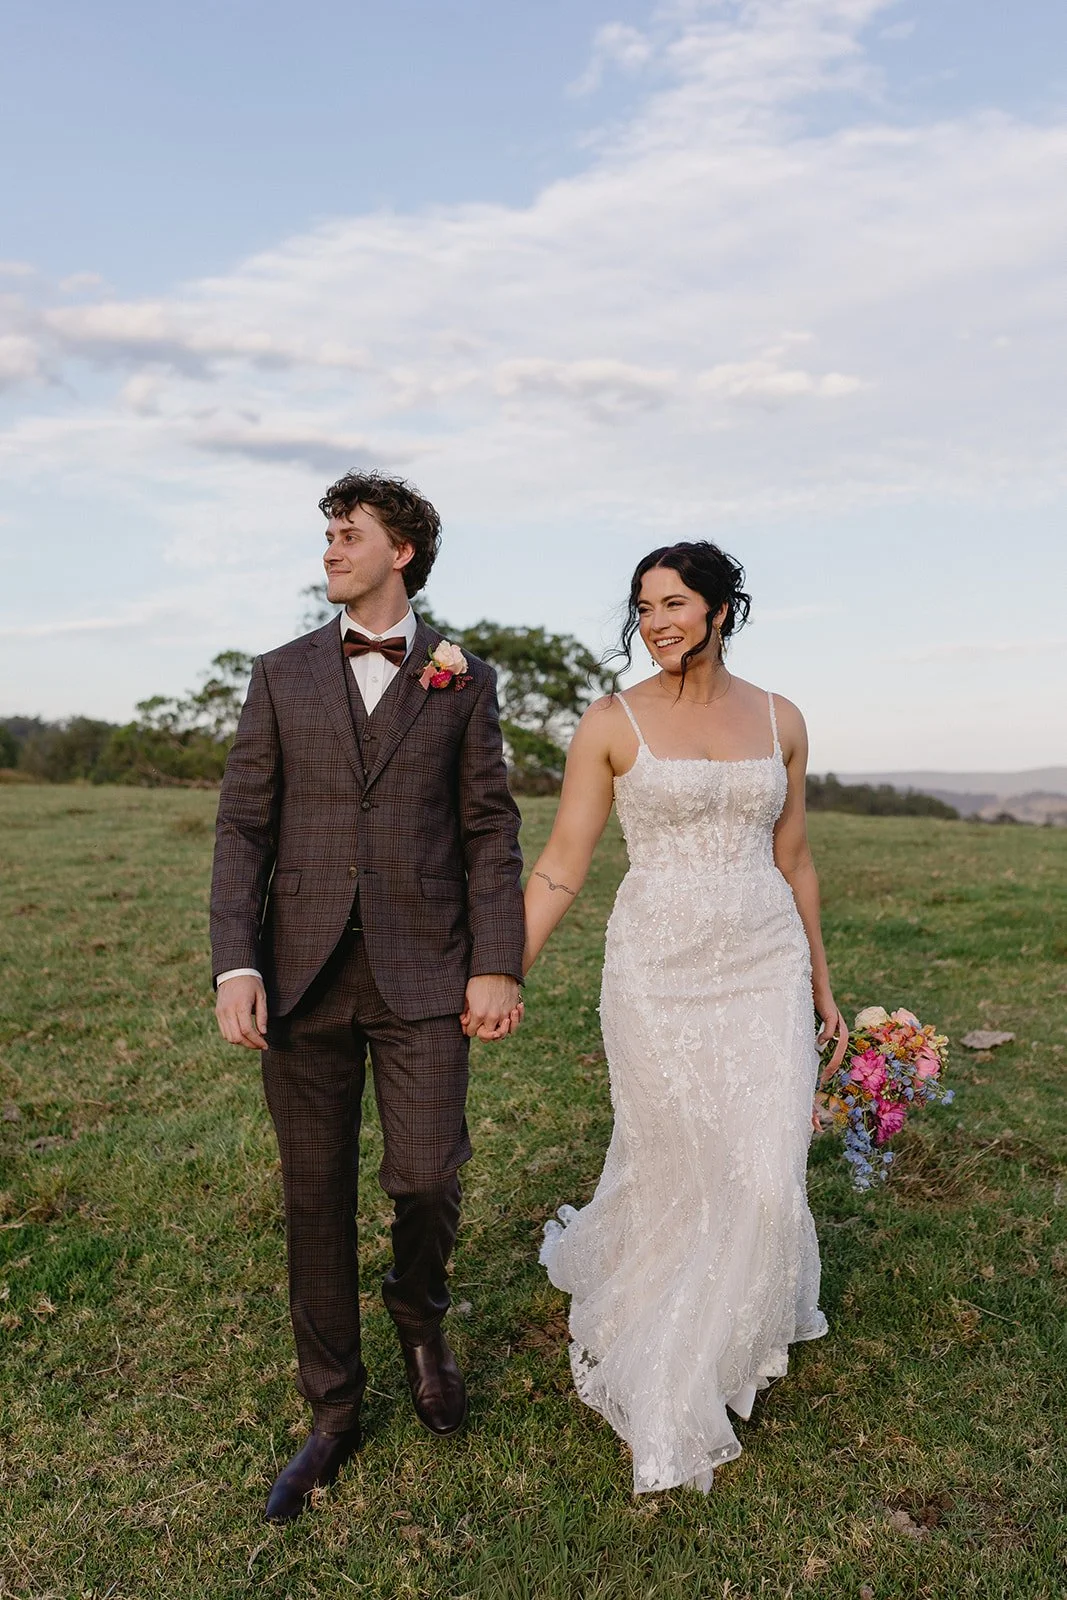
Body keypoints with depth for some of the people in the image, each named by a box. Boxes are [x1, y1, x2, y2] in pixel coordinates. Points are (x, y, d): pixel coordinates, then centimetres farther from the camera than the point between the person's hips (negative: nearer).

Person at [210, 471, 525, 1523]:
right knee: (316, 1197, 9)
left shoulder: (461, 680, 6)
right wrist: (235, 965, -8)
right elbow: (243, 827, 3)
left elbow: (490, 831, 3)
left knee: (426, 1180, -1)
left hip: (422, 973, -1)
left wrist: (497, 966, -5)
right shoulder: (282, 676, 8)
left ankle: (420, 1321, 35)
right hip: (304, 973, 2)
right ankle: (333, 1413, 28)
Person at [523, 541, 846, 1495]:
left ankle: (718, 1351, 29)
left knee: (767, 1177, 0)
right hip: (659, 970, -2)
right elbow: (561, 865, -3)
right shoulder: (612, 724, -3)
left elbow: (793, 859, 13)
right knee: (670, 1171, 8)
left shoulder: (779, 721, 5)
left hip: (767, 967, 3)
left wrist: (820, 981, 16)